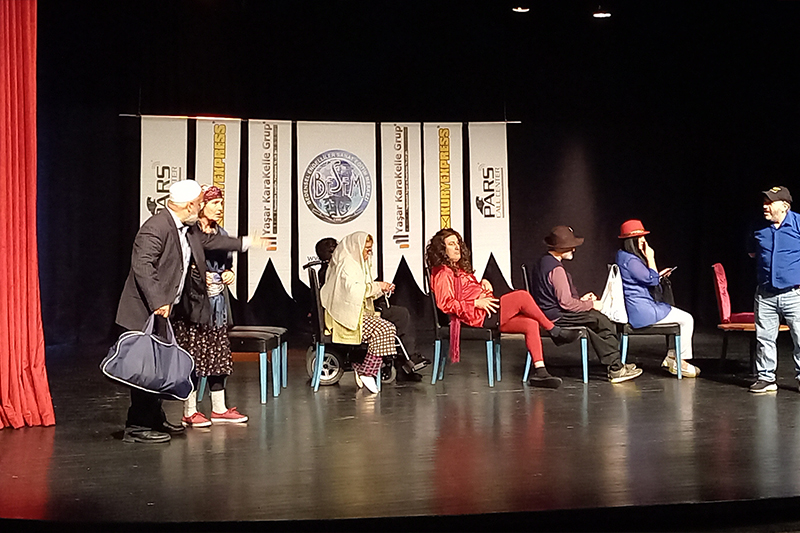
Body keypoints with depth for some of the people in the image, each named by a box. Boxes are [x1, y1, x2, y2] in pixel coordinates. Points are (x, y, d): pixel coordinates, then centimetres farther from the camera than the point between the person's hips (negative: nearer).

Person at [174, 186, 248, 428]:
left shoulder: (220, 233, 14)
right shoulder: (188, 232, -10)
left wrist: (229, 273, 5)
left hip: (217, 301, 8)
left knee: (218, 353, 10)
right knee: (193, 355, -4)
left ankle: (219, 409, 19)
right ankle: (189, 412, 6)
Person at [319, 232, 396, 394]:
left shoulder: (356, 263, 23)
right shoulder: (345, 265, -10)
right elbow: (352, 290, -24)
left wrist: (381, 289, 8)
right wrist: (376, 286, -15)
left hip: (358, 312, 10)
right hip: (345, 316, -10)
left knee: (388, 328, -8)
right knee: (384, 330, -23)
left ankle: (360, 366, -8)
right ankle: (366, 372, -17)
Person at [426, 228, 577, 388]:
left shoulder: (458, 268, 26)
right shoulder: (442, 273, -5)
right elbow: (445, 304, -15)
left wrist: (483, 283, 7)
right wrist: (476, 303, -20)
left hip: (486, 312, 10)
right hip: (478, 316, -10)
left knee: (531, 324, -8)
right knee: (522, 296, -18)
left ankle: (540, 372, -13)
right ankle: (555, 331, -3)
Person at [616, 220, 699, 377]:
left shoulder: (623, 257, 14)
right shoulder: (630, 260, -20)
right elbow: (652, 280, -17)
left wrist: (659, 275, 20)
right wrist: (650, 258, -10)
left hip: (636, 308, 11)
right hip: (641, 311, -11)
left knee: (684, 318, 20)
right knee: (687, 319, -4)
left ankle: (671, 357, 20)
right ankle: (679, 363, 5)